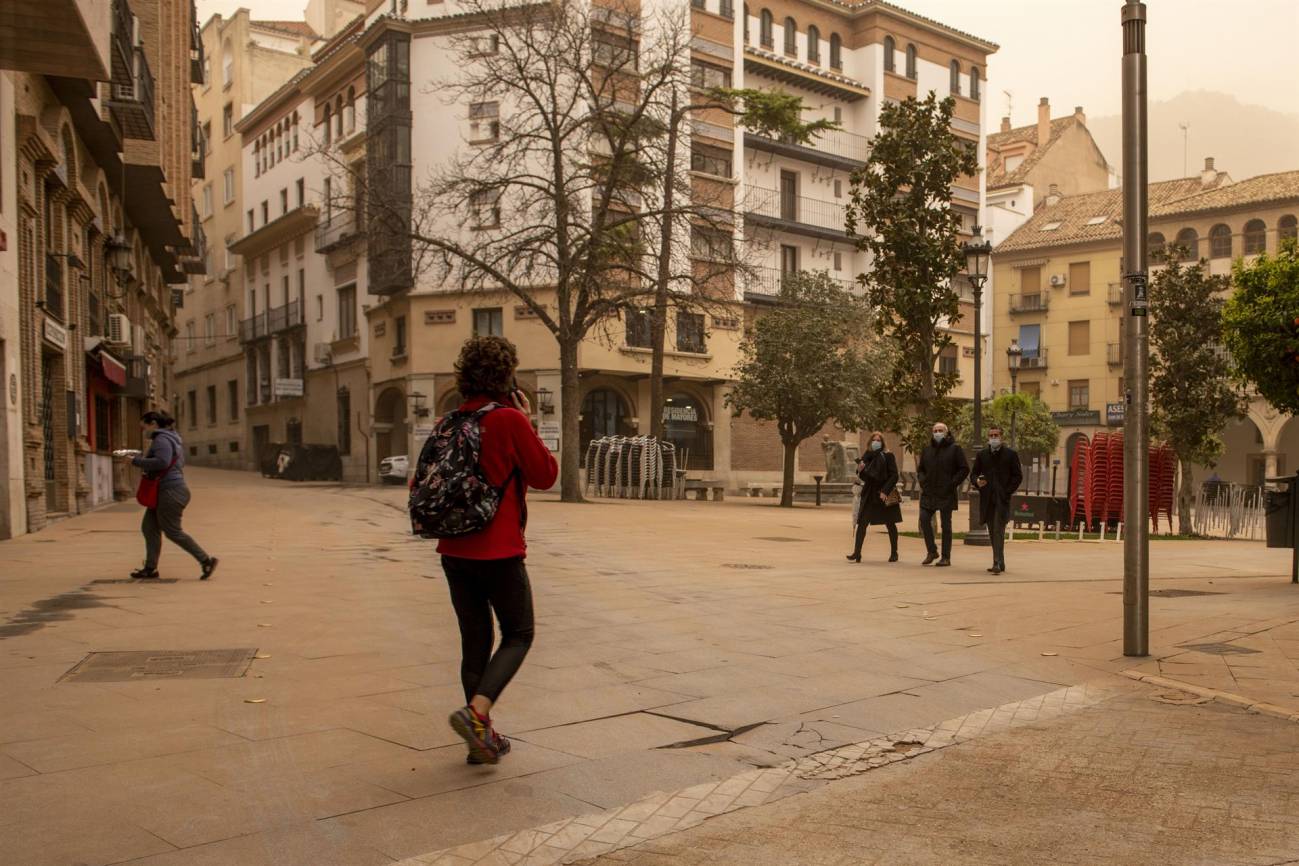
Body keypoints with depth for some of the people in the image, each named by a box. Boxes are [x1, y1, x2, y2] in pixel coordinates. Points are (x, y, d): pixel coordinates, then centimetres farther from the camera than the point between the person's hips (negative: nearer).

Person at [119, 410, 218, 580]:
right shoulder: (170, 438, 19)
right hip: (168, 491, 11)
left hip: (170, 491, -11)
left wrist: (136, 461, -19)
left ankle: (206, 561, -3)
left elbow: (161, 462, -27)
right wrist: (140, 456, 17)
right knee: (149, 528, 11)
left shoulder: (161, 440, -14)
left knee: (172, 532, -5)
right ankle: (150, 568, 13)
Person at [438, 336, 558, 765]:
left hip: (454, 550, 6)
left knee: (475, 640, 13)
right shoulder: (510, 419, -12)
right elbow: (545, 475, -4)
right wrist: (528, 422, 2)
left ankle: (482, 739, 18)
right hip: (498, 551, -6)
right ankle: (476, 710, -11)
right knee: (518, 635, 9)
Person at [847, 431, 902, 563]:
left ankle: (894, 552, 21)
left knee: (890, 524, 8)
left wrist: (885, 491, -19)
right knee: (862, 523, -7)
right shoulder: (867, 456, 7)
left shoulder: (888, 456, -5)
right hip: (869, 494, 4)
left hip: (885, 495, -3)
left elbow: (894, 476, -9)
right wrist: (860, 471, -8)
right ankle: (857, 553, -8)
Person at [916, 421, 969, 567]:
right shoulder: (927, 449, 13)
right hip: (928, 493, 4)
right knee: (924, 519, -7)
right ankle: (931, 551, 9)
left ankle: (946, 557, 7)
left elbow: (964, 469, -2)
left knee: (946, 525, 1)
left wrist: (953, 484, -10)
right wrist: (923, 481, 3)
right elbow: (920, 469, 21)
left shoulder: (954, 449, 0)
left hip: (946, 494, -4)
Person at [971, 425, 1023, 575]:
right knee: (993, 533, 9)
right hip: (987, 499, 4)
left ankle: (997, 563, -17)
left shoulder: (1011, 454, 3)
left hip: (1002, 499, -4)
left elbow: (1018, 476, 3)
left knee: (998, 531, -13)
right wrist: (977, 481, -9)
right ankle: (1000, 562, 18)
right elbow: (974, 473, 14)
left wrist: (1008, 491, -8)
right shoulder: (981, 454, 12)